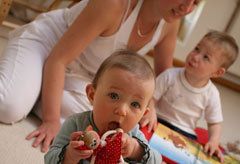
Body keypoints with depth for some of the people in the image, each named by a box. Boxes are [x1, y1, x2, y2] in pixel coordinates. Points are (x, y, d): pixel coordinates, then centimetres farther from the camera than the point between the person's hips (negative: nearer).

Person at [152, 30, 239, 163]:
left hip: (185, 133, 2)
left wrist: (214, 141, -14)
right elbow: (152, 98, -7)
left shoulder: (212, 94, -7)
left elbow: (214, 123, 3)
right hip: (160, 123, -2)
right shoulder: (170, 76, -12)